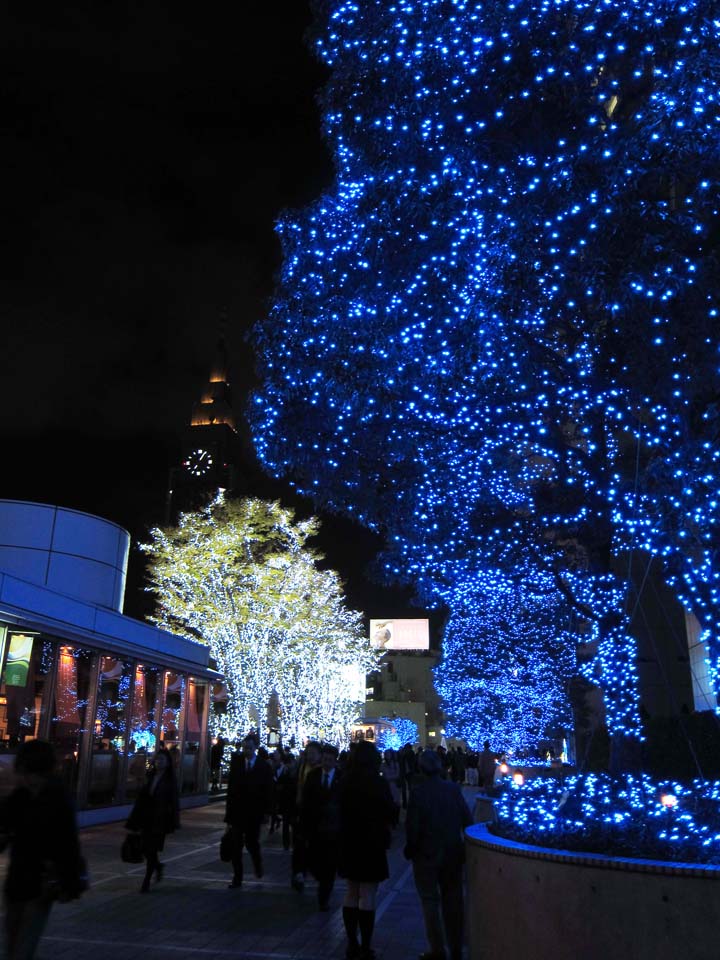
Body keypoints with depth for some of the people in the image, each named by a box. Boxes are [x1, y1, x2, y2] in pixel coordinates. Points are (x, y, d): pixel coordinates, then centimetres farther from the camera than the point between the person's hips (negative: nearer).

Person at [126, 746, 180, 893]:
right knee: (145, 849, 9)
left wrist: (172, 824, -11)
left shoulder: (170, 780, -4)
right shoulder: (149, 777, 8)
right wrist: (134, 822, 7)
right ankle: (158, 867, 36)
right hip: (146, 819, 5)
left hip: (160, 820, -5)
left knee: (151, 850, -4)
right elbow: (141, 798, 8)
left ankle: (146, 882, 8)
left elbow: (173, 802, -6)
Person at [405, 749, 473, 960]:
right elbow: (467, 820, -2)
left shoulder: (418, 791, -17)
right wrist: (463, 845, 10)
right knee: (452, 901, 15)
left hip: (427, 855, -4)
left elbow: (413, 825, -16)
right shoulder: (454, 788, -6)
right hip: (453, 853, 4)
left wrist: (410, 848, -1)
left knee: (430, 901, 9)